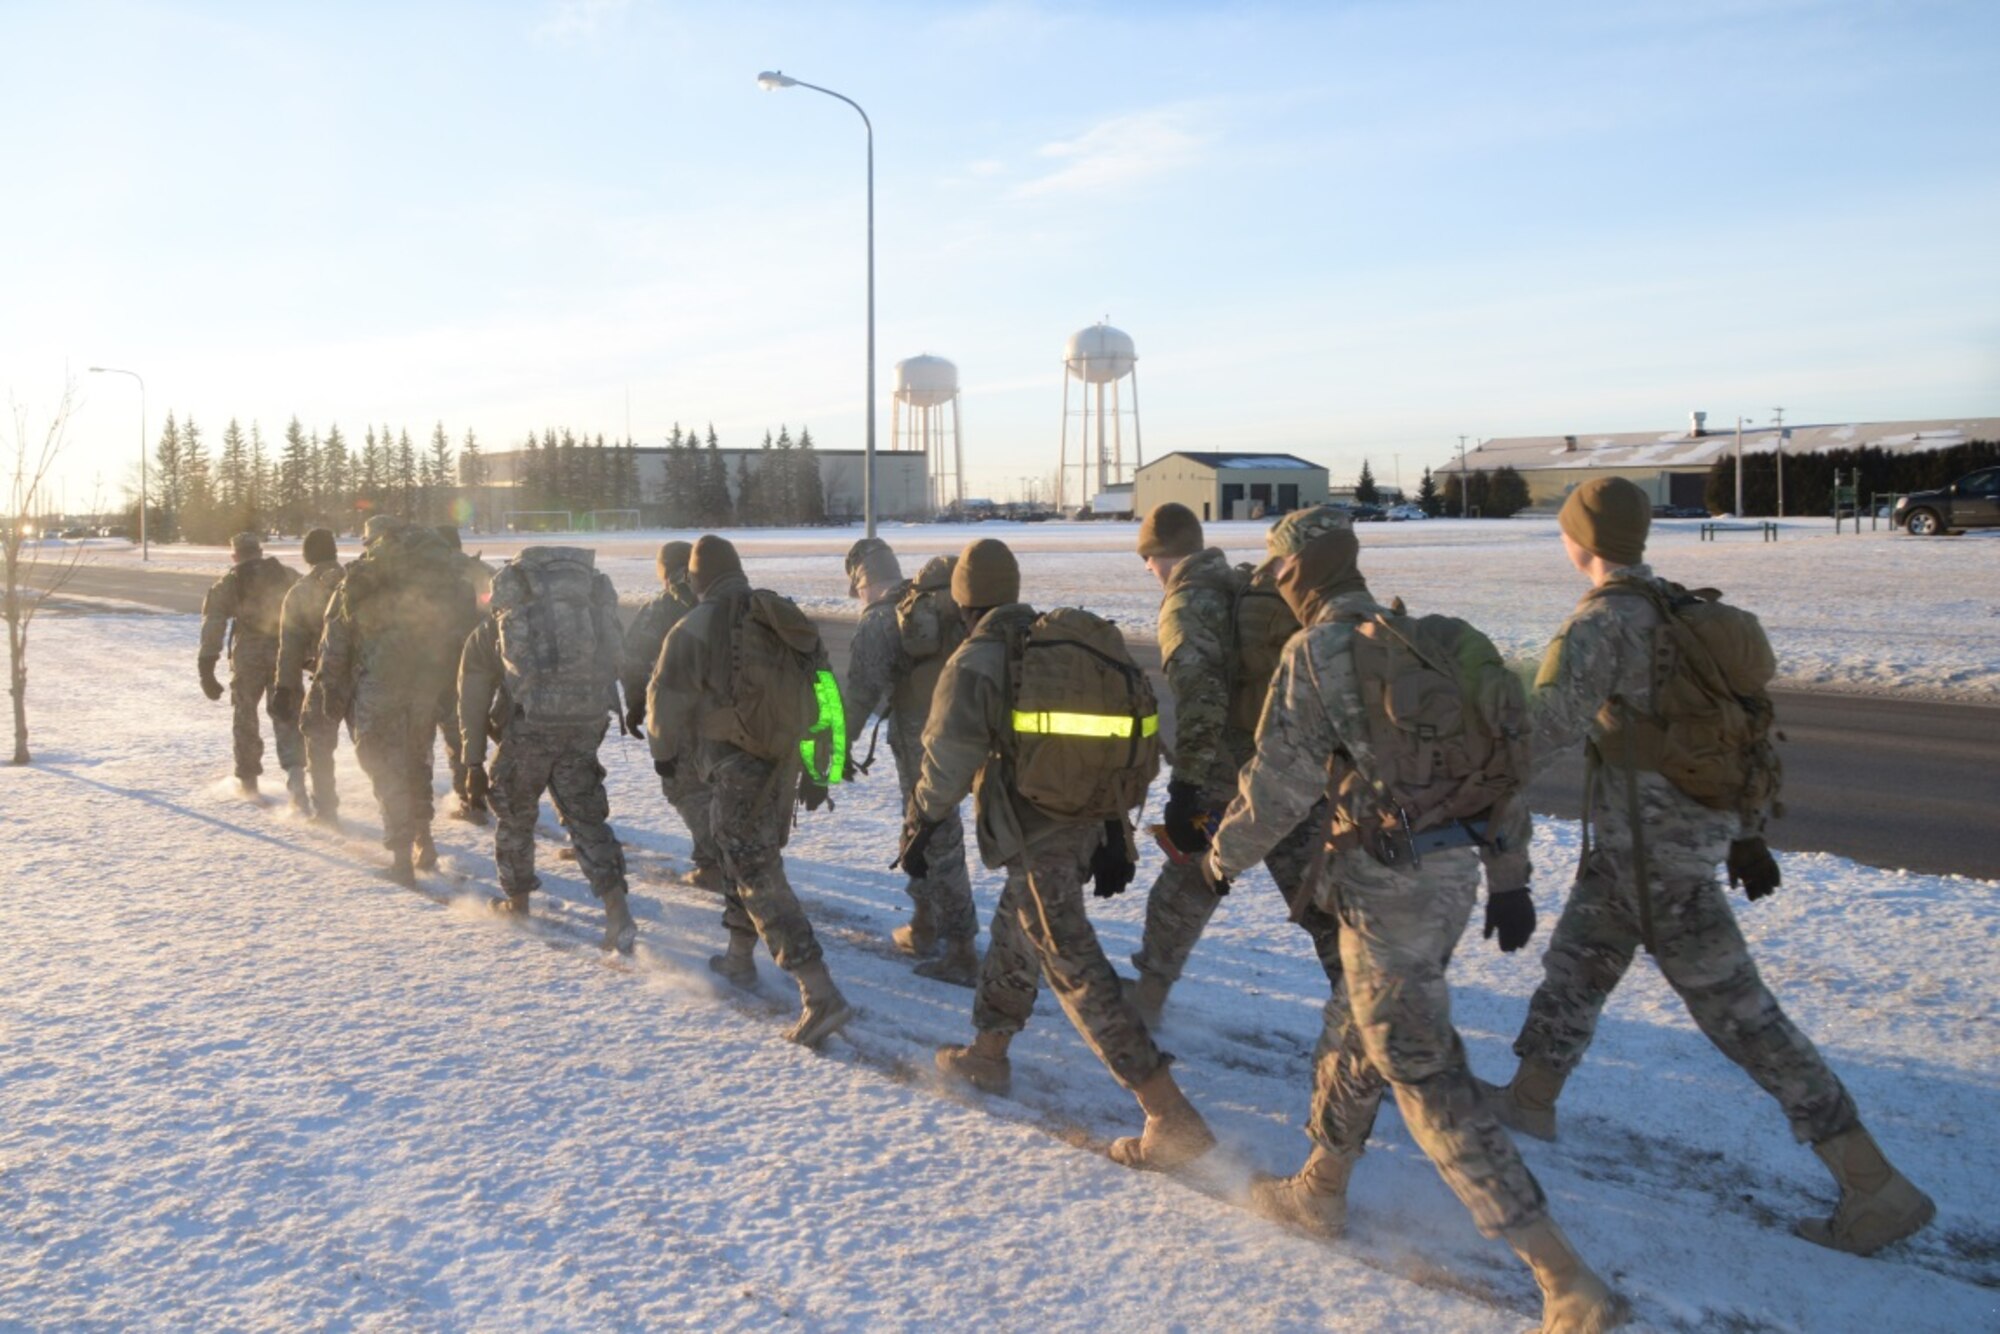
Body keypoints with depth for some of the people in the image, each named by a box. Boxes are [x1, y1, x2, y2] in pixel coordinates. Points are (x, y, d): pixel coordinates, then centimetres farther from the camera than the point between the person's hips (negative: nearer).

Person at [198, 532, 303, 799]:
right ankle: (295, 770, -20)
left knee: (245, 716, 15)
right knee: (286, 715, 2)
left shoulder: (227, 584, 6)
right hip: (286, 654, 1)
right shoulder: (289, 576, 11)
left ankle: (248, 779, 23)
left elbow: (213, 625, -1)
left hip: (248, 656, -1)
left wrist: (206, 668, -1)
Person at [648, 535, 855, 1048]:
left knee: (758, 877, -6)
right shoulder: (786, 619, 7)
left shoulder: (693, 630, -11)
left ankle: (821, 995, -15)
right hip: (784, 765, 7)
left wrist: (664, 752, 17)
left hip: (734, 770, -7)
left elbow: (667, 698, -3)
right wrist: (816, 769, 18)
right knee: (747, 858, 25)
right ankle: (740, 959, 40)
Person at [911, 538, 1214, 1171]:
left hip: (1035, 836, -8)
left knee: (1076, 970, -4)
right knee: (1013, 930, 27)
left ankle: (1173, 1120, -9)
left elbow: (948, 761, -15)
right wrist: (1113, 834, 18)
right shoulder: (1079, 642, 10)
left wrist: (919, 827, 2)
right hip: (1088, 826, 8)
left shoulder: (976, 661, -11)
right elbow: (1118, 739, 12)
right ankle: (987, 1053, 43)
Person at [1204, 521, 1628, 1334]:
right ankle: (1319, 1192, 43)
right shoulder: (1434, 640, 11)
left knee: (1427, 1081, -1)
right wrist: (1509, 877, 21)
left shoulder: (1315, 652, -10)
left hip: (1388, 882, -8)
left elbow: (1280, 781, -13)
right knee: (1359, 1031, 25)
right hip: (1456, 869, 8)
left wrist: (1225, 855, 6)